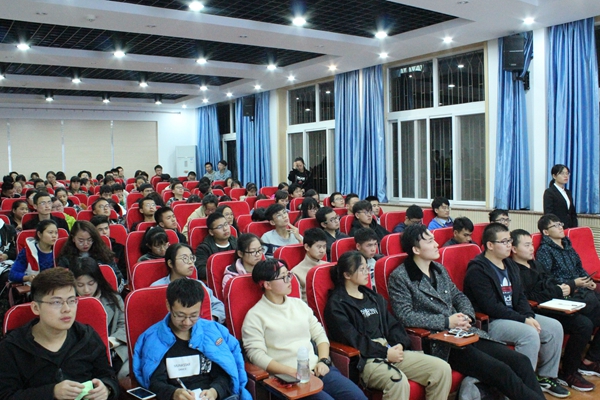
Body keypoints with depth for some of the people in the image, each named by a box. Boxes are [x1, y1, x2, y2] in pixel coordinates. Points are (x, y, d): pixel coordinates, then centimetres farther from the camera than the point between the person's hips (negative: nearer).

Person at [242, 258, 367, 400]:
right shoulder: (255, 316, -2)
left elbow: (319, 334, 17)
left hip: (317, 369, 5)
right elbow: (257, 355, -10)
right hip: (288, 378, -5)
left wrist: (324, 361, 0)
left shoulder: (299, 304, 15)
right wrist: (293, 372, -16)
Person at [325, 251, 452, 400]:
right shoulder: (336, 305, -3)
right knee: (398, 381, -37)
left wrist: (399, 344, -4)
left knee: (442, 369, -8)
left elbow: (392, 324, 16)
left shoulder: (373, 297, 21)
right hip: (364, 359, -7)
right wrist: (385, 352, -14)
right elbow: (353, 339, -12)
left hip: (391, 350, 8)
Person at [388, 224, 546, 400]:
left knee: (520, 361, -7)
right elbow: (405, 316, -16)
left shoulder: (439, 269, 16)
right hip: (438, 342, -7)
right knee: (500, 371, -20)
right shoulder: (399, 277, -8)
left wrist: (466, 316, -3)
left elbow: (459, 296, 20)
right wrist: (446, 322, -18)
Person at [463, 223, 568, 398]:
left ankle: (546, 377, 15)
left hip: (513, 316, 9)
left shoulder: (510, 265, 13)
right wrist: (523, 320, -20)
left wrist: (529, 316, -7)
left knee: (555, 327, 1)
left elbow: (520, 296, 13)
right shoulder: (477, 270, -16)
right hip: (489, 322, -9)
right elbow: (491, 307, -22)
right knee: (530, 334, -28)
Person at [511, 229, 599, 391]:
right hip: (541, 312, -10)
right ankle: (567, 373, -9)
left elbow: (551, 283, 24)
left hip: (556, 304, 10)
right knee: (584, 324, -24)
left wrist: (563, 288, -1)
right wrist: (557, 292, -12)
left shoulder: (535, 264, 19)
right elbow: (527, 298, -19)